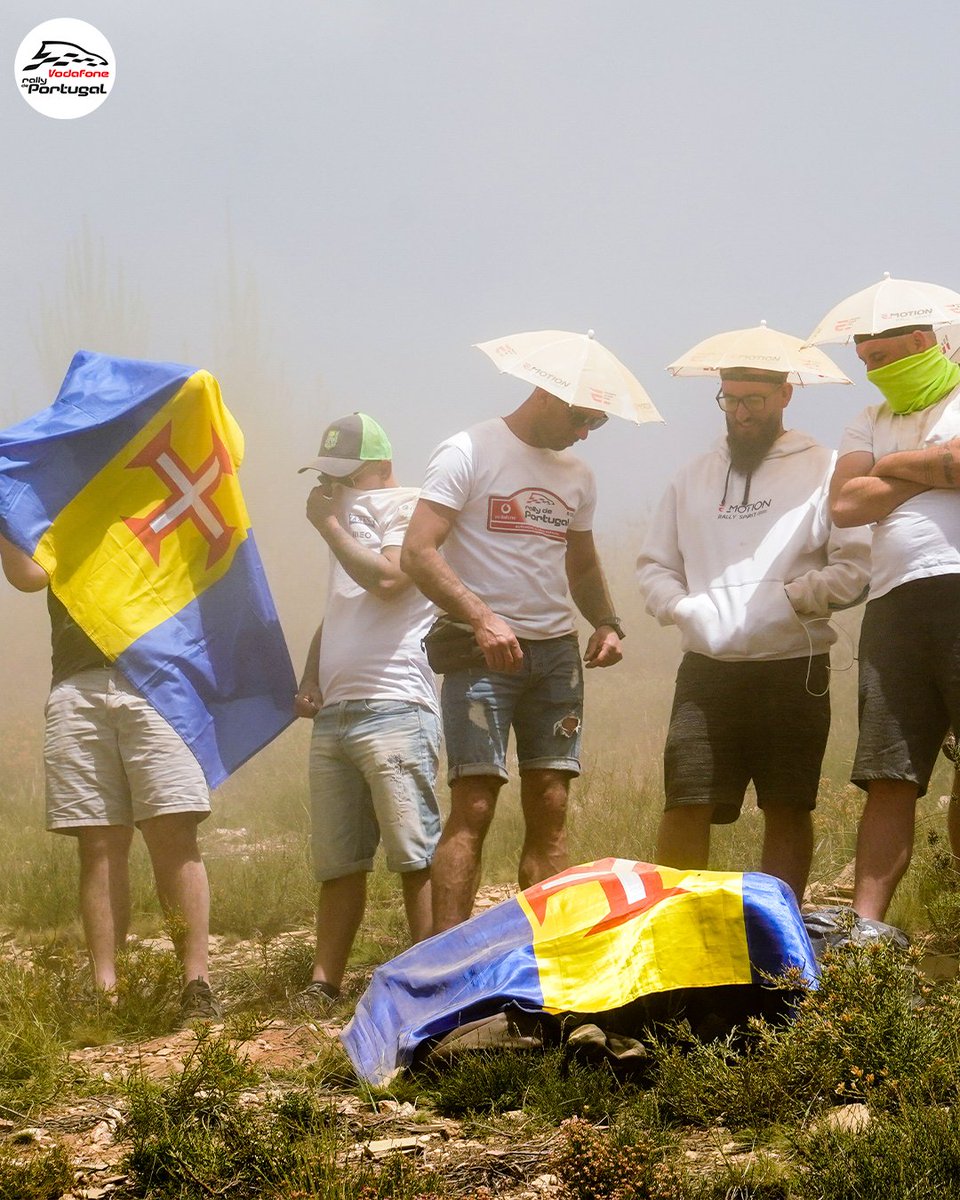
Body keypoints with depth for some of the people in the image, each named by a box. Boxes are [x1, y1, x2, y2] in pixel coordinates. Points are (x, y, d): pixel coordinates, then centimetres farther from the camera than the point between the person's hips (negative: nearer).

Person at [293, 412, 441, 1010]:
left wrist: (330, 524, -4)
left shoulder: (405, 507, 0)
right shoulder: (353, 518, 26)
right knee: (338, 861, 6)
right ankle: (324, 984, 6)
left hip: (393, 707, -8)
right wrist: (310, 677, 15)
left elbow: (388, 578, -17)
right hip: (334, 713, 8)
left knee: (415, 852, -10)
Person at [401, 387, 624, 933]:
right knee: (474, 807, -12)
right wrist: (482, 618, -24)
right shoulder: (469, 453, -5)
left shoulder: (578, 475, 15)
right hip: (485, 654, -6)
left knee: (551, 809, 2)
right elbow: (418, 553, -12)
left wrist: (607, 622, 7)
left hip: (557, 652, 6)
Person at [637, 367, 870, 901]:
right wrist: (684, 608, -1)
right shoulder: (694, 477, 18)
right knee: (686, 806, -7)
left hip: (793, 670, -2)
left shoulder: (825, 470, 4)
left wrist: (793, 597, -16)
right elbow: (655, 565, 19)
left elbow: (856, 565, -4)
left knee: (788, 808, 2)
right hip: (707, 669, 3)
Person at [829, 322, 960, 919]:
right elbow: (845, 505, 8)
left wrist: (894, 464, 4)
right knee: (888, 778, -2)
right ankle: (865, 926, -7)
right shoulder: (872, 420, 24)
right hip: (895, 602, 5)